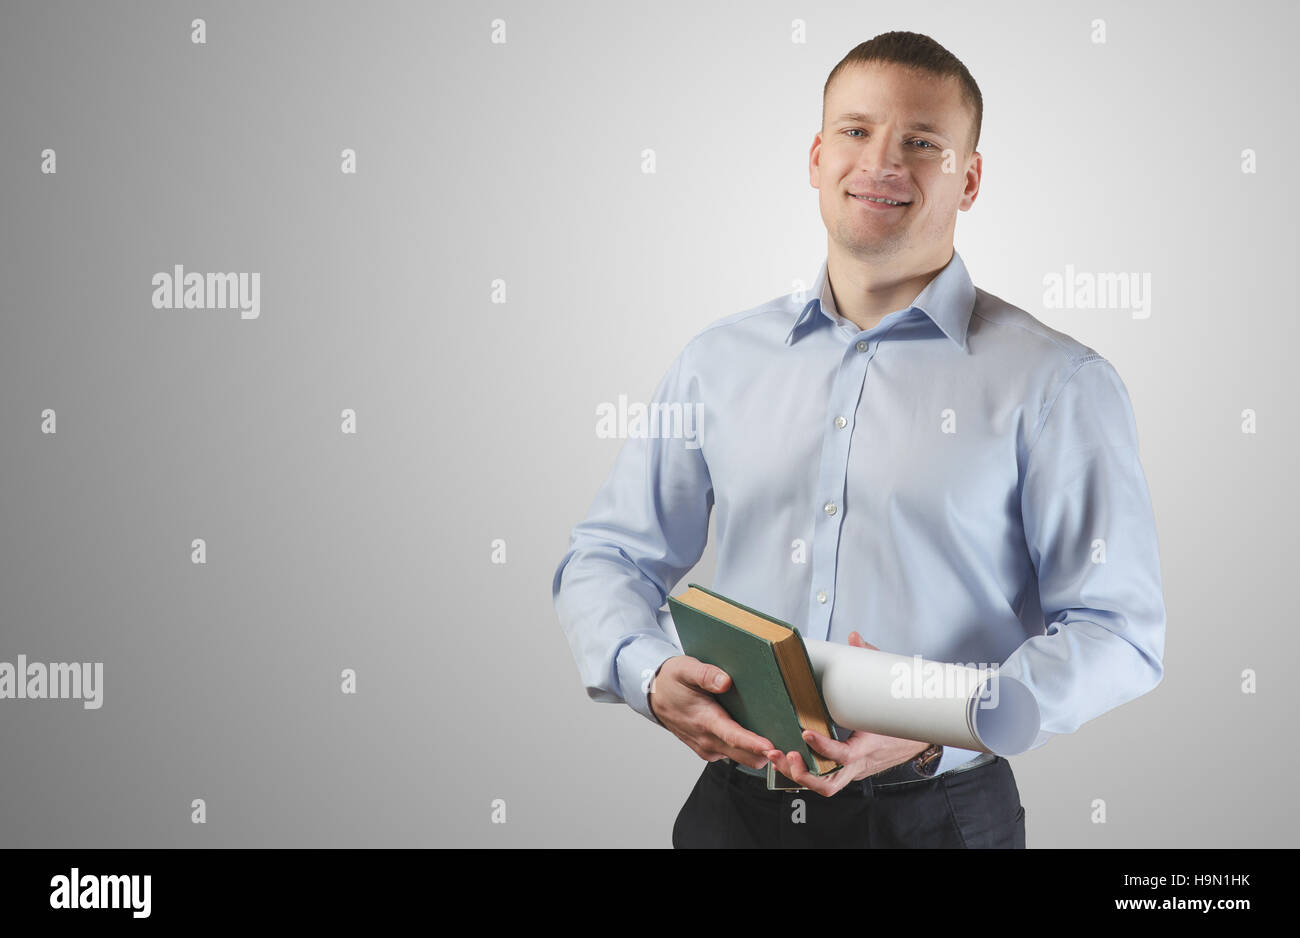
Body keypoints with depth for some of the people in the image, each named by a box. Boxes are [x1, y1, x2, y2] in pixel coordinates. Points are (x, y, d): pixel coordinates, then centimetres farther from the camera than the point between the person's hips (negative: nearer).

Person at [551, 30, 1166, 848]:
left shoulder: (1056, 383, -4)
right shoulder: (721, 359, 8)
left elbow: (1119, 630, -8)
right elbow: (608, 558, 11)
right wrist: (651, 674, -10)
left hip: (938, 813, -3)